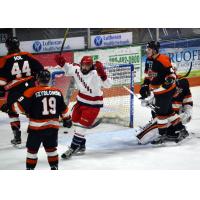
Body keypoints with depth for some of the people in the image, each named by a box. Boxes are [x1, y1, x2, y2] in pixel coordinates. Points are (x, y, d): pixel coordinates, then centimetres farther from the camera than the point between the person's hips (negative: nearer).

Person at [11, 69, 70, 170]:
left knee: (32, 149, 8)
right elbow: (63, 109, 13)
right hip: (53, 126, 4)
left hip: (37, 127, -4)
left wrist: (10, 107, 5)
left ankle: (30, 169, 11)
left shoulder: (32, 92, -12)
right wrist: (66, 119, 28)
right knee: (51, 148, 19)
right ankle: (54, 167, 21)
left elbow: (20, 107, -13)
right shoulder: (57, 92, 3)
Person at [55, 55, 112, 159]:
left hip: (93, 103, -7)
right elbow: (68, 69, 13)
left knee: (82, 125, -8)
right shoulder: (77, 70, -8)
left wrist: (102, 74, -51)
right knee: (76, 122, 18)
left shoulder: (95, 74, -27)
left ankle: (73, 148, 1)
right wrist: (62, 62, -5)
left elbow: (107, 85, -35)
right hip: (81, 100, 7)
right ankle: (81, 145, 36)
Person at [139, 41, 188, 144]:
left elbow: (171, 73, -18)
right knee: (167, 110, 15)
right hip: (158, 91, 9)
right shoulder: (149, 60, 7)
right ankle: (181, 129, 24)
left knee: (161, 111, -6)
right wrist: (145, 85, 13)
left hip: (166, 89, -9)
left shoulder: (162, 60, -21)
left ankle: (163, 134, 6)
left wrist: (169, 80, -31)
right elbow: (148, 74, 20)